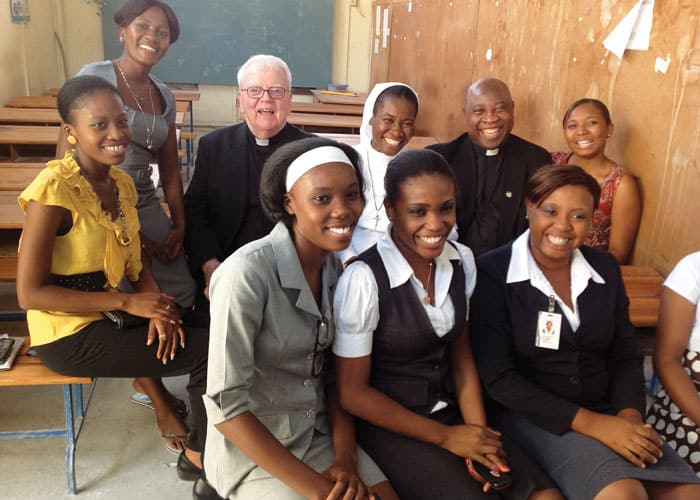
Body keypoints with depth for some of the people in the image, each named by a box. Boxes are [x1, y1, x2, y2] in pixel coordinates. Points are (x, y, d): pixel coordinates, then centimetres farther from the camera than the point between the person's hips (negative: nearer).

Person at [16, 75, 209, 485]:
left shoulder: (121, 182, 1)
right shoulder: (54, 190, -23)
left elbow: (136, 259, 8)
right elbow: (30, 293, -22)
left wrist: (156, 303, -12)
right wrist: (128, 302, -23)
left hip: (109, 313, 7)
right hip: (70, 335, -7)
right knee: (209, 352, -9)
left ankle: (164, 405, 27)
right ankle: (201, 456, 14)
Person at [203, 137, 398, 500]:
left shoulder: (335, 266, -2)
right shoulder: (248, 272, -23)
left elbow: (331, 372, 5)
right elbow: (225, 405, -22)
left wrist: (346, 456, -9)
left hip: (319, 437, 5)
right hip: (252, 453, -5)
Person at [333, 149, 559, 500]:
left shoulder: (461, 261, -2)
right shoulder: (364, 278, -21)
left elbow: (461, 355, 7)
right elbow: (352, 392, -14)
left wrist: (479, 433, -7)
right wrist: (445, 437, -11)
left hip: (450, 413, 5)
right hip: (388, 426, -5)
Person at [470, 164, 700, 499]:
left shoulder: (605, 268, 6)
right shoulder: (492, 272, -11)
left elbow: (625, 355, 9)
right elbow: (497, 377, -14)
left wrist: (630, 415, -11)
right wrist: (590, 422, -18)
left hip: (608, 413, 5)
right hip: (536, 416, -5)